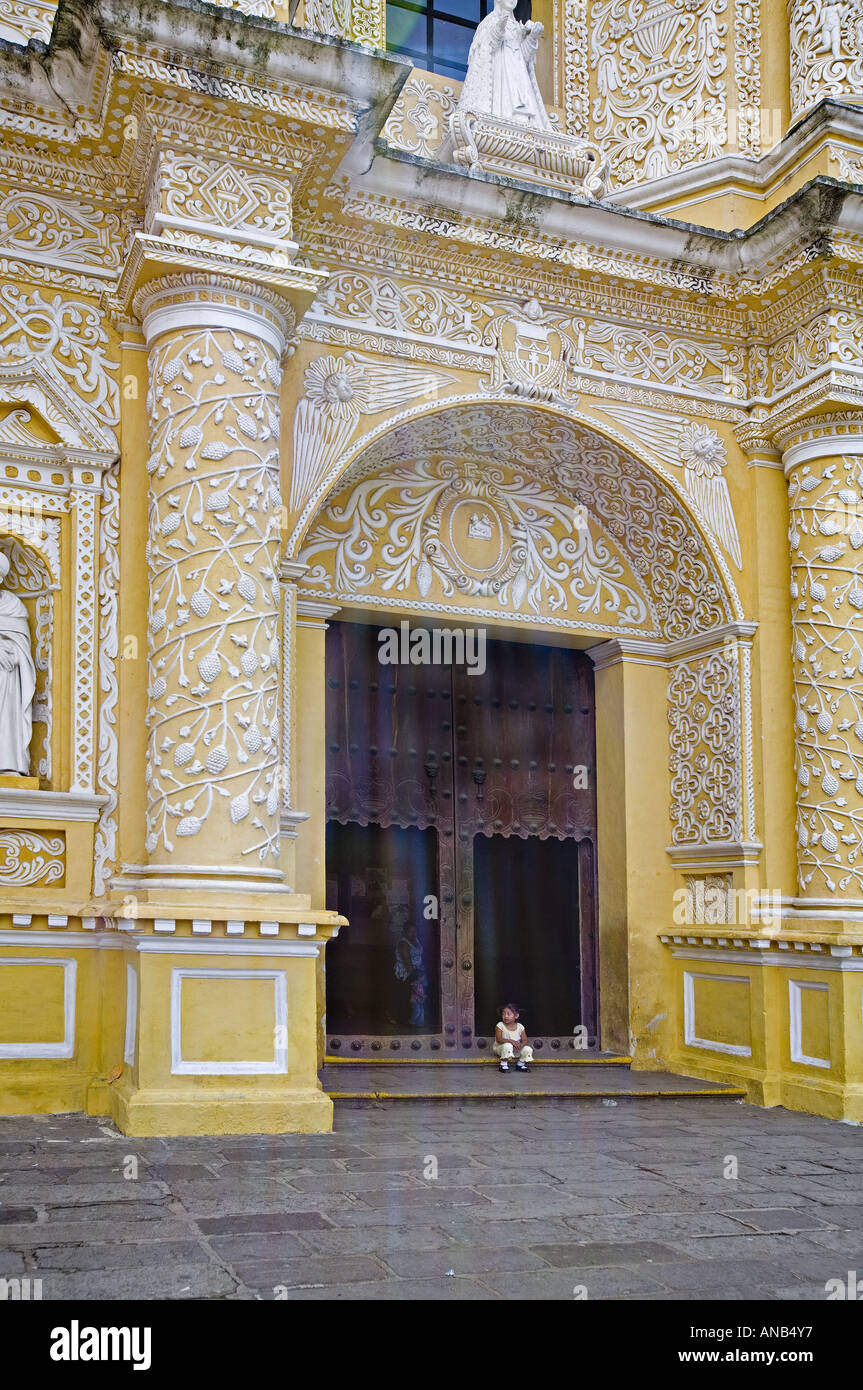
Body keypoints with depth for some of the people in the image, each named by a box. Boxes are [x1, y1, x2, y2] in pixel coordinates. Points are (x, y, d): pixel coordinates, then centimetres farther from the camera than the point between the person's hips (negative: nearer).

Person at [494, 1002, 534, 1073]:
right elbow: (499, 1039, -20)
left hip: (516, 1050, 3)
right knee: (507, 1046, -37)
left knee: (528, 1049, -19)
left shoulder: (520, 1027, -4)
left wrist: (520, 1045, -28)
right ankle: (503, 1065, -18)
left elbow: (525, 1040, -5)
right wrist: (511, 1041, -33)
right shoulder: (500, 1025, -12)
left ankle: (520, 1064, 7)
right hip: (501, 1048, -3)